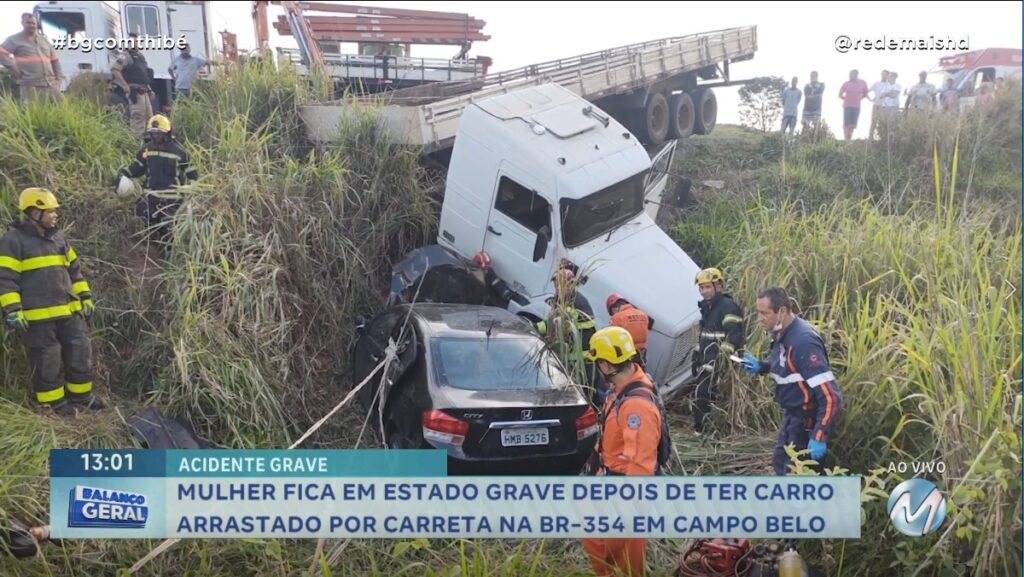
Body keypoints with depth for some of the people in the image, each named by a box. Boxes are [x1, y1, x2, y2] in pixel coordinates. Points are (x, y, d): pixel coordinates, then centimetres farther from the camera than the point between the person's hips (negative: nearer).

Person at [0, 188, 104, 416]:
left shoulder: (58, 237, 14)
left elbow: (74, 270, 22)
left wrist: (85, 297, 17)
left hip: (68, 311, 7)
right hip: (37, 316, -6)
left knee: (81, 354, 10)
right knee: (47, 361, 3)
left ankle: (81, 395, 26)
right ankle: (53, 401, 18)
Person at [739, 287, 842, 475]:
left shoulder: (803, 341, -29)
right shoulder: (782, 334, 0)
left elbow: (831, 397, -30)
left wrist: (819, 437, -31)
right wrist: (761, 367, 2)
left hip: (806, 420, -10)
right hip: (792, 415, 10)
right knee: (780, 466, 24)